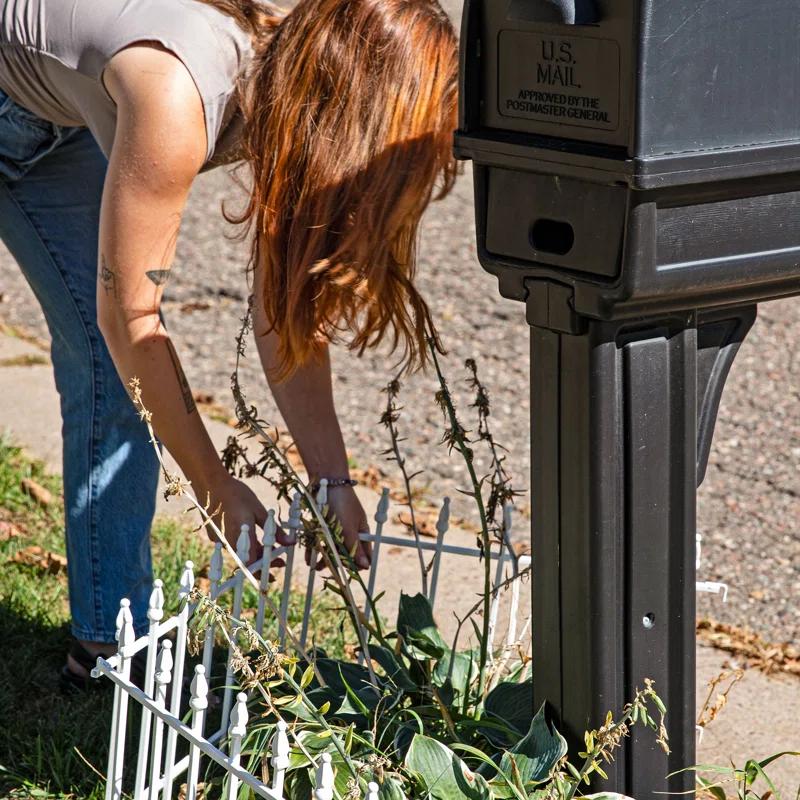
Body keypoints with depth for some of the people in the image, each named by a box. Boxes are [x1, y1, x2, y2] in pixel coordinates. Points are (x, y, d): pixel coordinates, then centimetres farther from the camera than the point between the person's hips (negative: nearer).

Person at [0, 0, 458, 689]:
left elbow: (284, 305, -10)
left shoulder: (290, 98, -17)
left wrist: (332, 481, -15)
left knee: (108, 360, -1)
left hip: (57, 122, 7)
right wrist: (218, 489, -23)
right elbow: (130, 313, -31)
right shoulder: (179, 98, -39)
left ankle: (111, 639, 5)